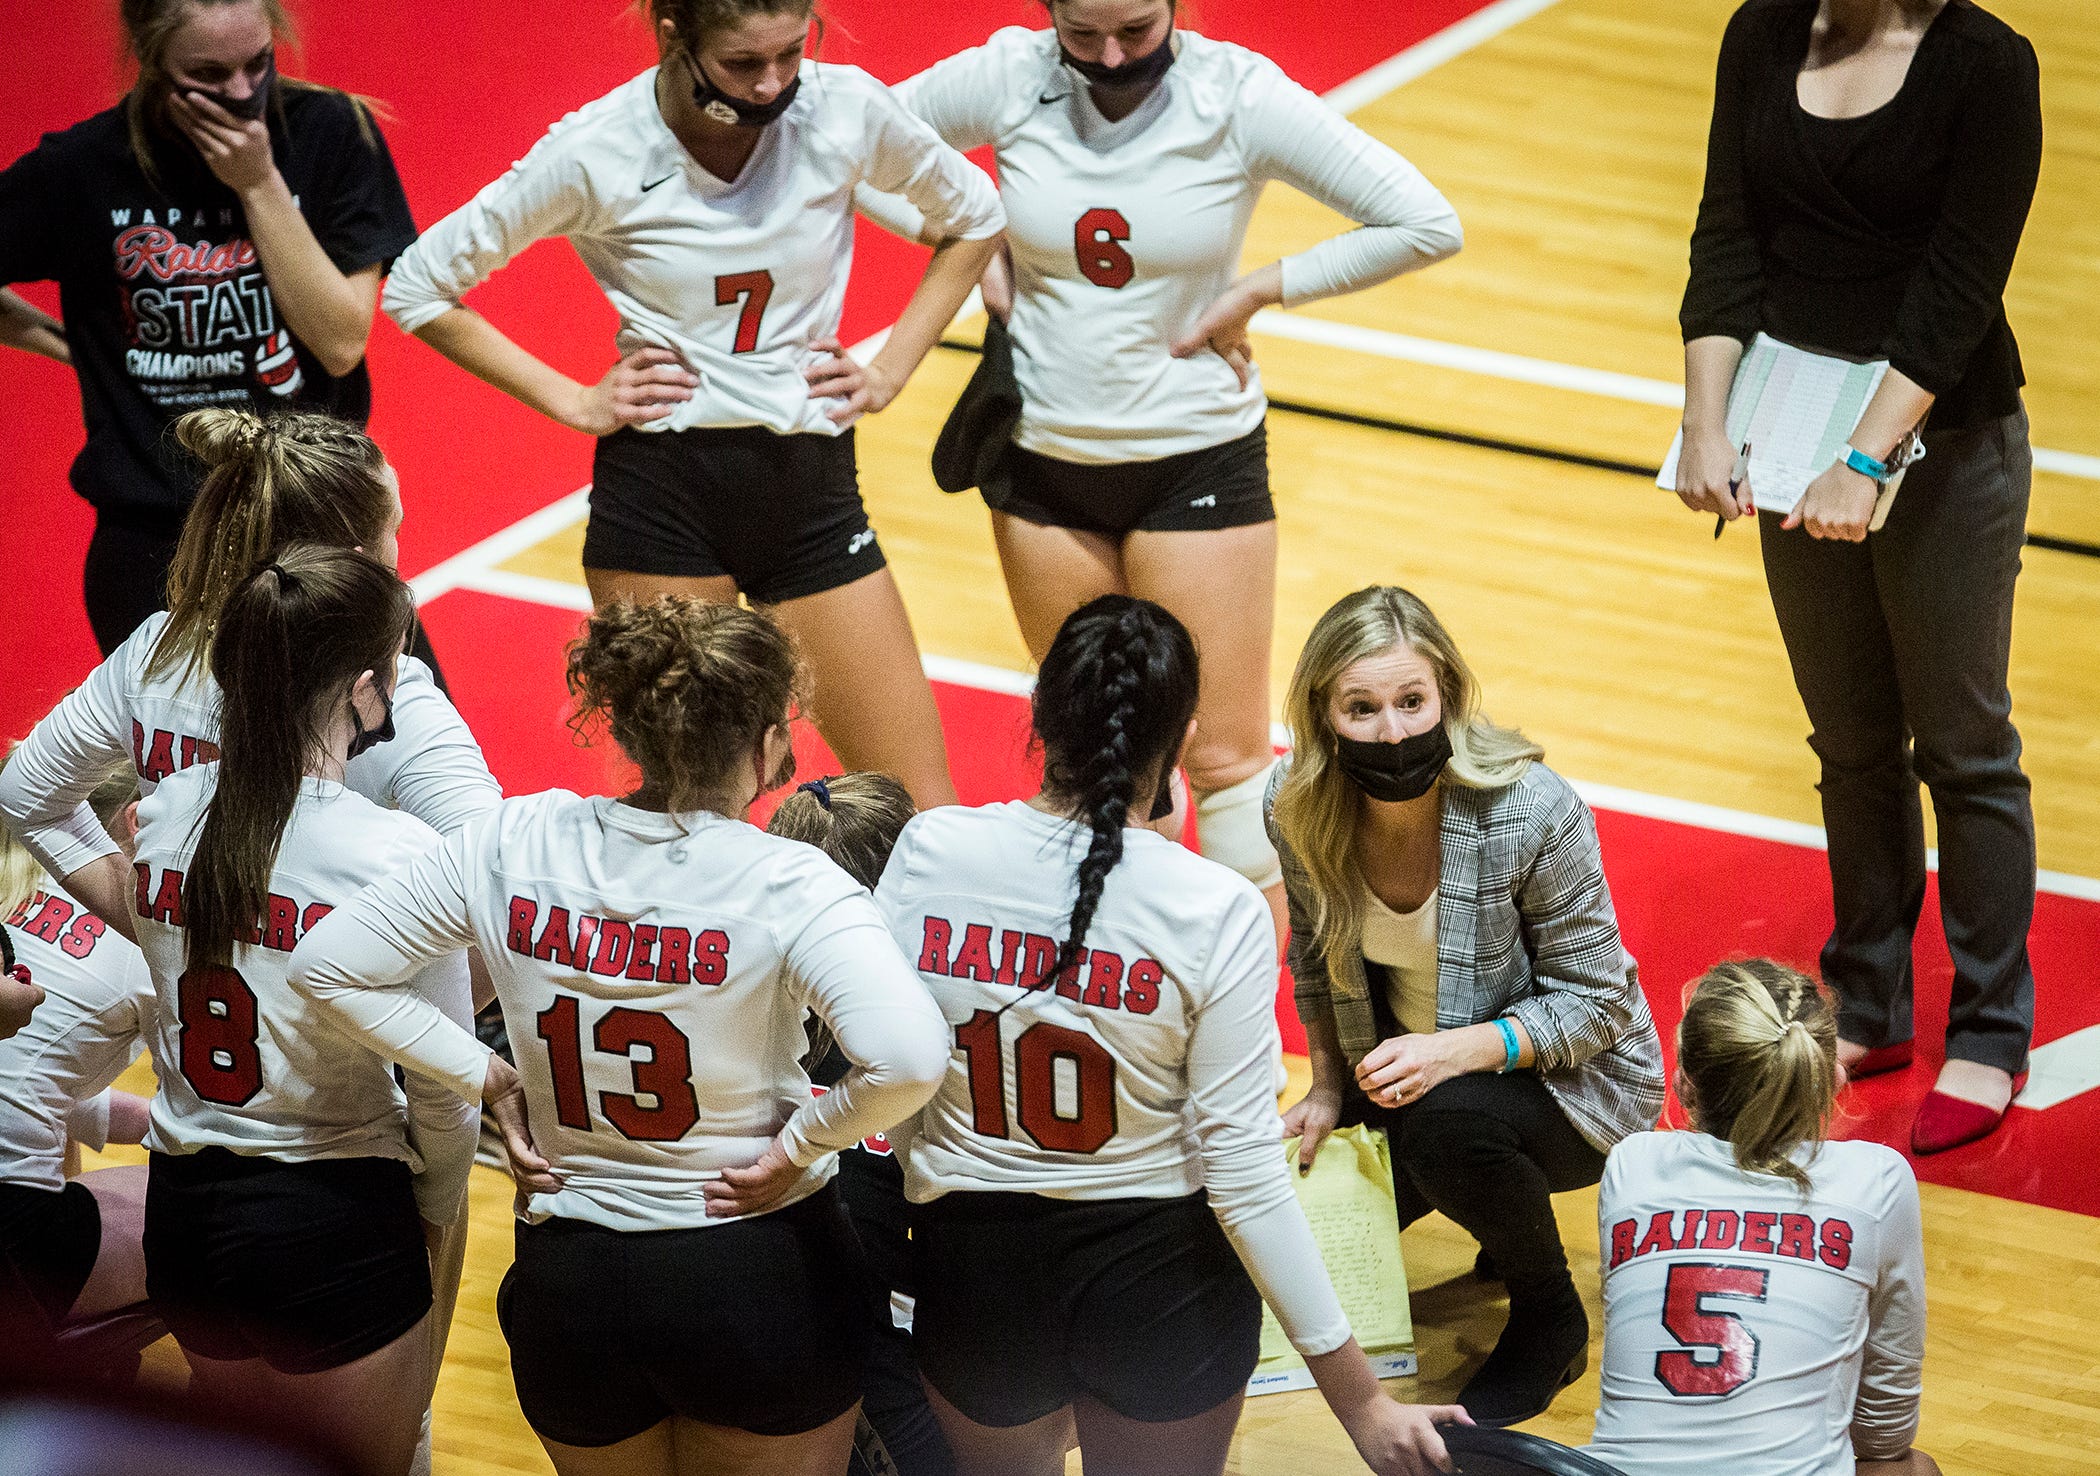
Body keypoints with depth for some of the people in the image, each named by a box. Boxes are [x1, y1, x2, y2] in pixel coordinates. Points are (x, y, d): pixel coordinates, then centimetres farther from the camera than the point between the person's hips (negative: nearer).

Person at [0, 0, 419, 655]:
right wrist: (70, 344, 1)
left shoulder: (329, 131, -6)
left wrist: (259, 184, -16)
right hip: (153, 545, -1)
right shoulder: (79, 170, -8)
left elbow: (341, 342, -11)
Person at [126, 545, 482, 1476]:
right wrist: (436, 1209, 7)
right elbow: (442, 1088, -12)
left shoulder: (163, 817, -5)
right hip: (333, 1224, -5)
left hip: (182, 1213, 5)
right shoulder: (398, 855, -21)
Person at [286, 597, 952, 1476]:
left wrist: (487, 1076, 1)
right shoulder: (786, 885, -20)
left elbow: (326, 967, -1)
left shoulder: (517, 844, -7)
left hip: (571, 1285, 3)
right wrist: (796, 1146, -16)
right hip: (758, 1277, -3)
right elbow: (908, 1059, -33)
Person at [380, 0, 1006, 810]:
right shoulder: (598, 152, -12)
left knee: (926, 822, -2)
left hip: (811, 483, 2)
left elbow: (972, 216, 13)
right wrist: (572, 401, -4)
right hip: (661, 491, -2)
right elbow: (417, 286, -1)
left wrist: (889, 370, 5)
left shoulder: (847, 109, -7)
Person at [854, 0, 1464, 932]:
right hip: (1045, 455, 3)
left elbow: (1426, 225, -17)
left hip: (1197, 460, -3)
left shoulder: (1240, 97, -17)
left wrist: (1258, 292, -14)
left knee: (1225, 754, -3)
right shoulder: (1008, 80, -10)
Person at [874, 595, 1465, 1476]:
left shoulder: (930, 852, -12)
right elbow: (1243, 1171, -17)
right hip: (1159, 1277, -2)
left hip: (974, 1272, 2)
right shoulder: (1217, 913, -18)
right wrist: (1361, 1403, -11)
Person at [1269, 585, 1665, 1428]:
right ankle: (1512, 1212, 23)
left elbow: (1594, 1001, -21)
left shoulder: (1531, 811, -29)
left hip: (1569, 1076, -6)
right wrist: (1329, 1088, -4)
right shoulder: (1299, 812, -16)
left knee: (1447, 1126, -36)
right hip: (1407, 1072, 6)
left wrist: (1457, 1050, -34)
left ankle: (1550, 1317, -6)